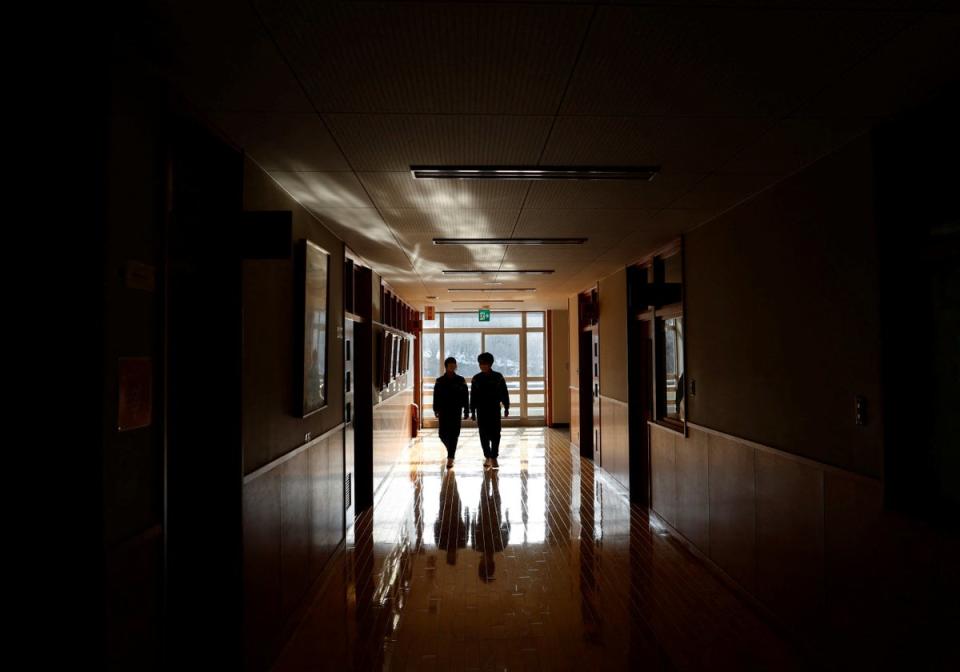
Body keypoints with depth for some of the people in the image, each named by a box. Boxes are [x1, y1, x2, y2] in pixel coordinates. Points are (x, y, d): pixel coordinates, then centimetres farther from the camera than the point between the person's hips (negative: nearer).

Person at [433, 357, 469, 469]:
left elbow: (465, 396, 2)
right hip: (444, 411, 2)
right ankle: (451, 451, 33)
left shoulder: (460, 380, 1)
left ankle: (450, 458, 0)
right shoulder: (440, 381, 3)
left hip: (456, 412, -1)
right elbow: (436, 397, 4)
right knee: (443, 434, 4)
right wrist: (436, 409, -5)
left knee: (453, 435, -5)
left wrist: (466, 411, -1)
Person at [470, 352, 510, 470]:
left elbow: (504, 394, 3)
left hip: (495, 410, -1)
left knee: (495, 434, -4)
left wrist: (506, 408, 1)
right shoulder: (476, 379, 3)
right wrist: (473, 411, 5)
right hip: (481, 411, 1)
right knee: (484, 435, 3)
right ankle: (487, 457, 12)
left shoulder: (498, 377, 0)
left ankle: (494, 458, 1)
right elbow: (473, 396, 7)